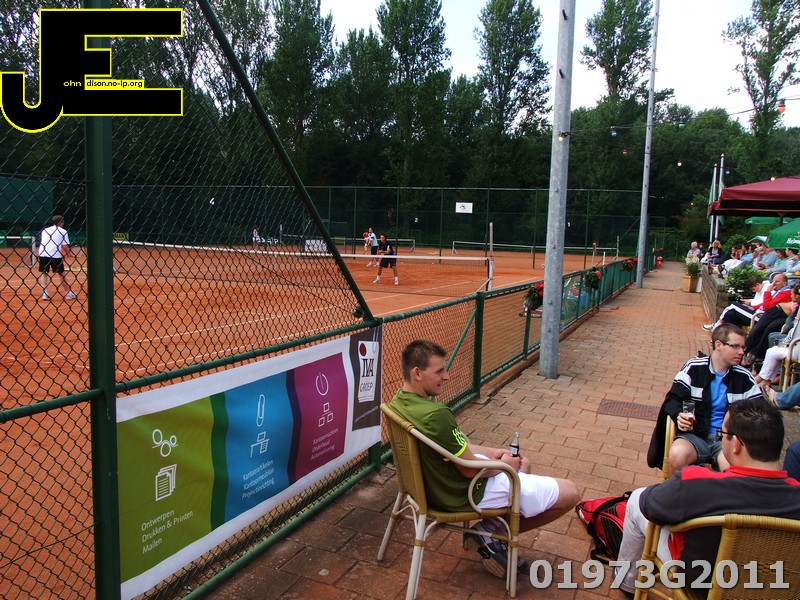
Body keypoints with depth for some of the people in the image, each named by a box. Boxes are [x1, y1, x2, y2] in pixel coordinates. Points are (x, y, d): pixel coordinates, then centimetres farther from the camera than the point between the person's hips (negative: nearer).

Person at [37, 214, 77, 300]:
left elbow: (40, 244, 17)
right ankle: (68, 293, 17)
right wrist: (68, 253, 15)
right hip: (56, 255, -3)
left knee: (43, 273, 10)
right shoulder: (63, 231, 6)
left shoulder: (44, 230, 18)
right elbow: (65, 246, -2)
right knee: (61, 274, 10)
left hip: (43, 254, 3)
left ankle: (44, 293, -4)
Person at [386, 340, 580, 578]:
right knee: (570, 493, -2)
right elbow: (470, 469, -22)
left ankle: (489, 522, 15)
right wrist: (504, 464, -3)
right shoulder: (436, 415, -34)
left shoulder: (399, 400, -4)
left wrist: (490, 452, 8)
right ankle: (494, 534, 5)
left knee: (522, 464, 29)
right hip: (467, 492, -9)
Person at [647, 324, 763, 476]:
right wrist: (679, 415, -23)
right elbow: (672, 399, 0)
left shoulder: (744, 377, 9)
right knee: (677, 454, -33)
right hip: (695, 436, -1)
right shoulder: (694, 368, 1)